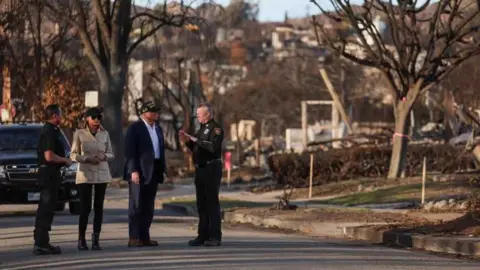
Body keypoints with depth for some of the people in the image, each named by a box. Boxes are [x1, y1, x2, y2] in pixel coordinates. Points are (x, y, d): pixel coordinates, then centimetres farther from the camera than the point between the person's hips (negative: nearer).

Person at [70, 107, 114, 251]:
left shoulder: (105, 134, 7)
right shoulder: (79, 134, 0)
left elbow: (111, 155, 10)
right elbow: (73, 155, 0)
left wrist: (104, 156, -12)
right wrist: (87, 158, -16)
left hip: (102, 174, 3)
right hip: (85, 174, -3)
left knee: (98, 207, 1)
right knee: (85, 208, -6)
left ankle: (96, 239, 5)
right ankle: (81, 239, 4)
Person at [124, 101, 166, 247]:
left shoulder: (158, 129, 17)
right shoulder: (135, 128, -6)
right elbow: (130, 151, -12)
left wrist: (162, 169, 13)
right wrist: (134, 171, -19)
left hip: (154, 172, 7)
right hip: (139, 173, -7)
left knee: (148, 207, 8)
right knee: (136, 205, -5)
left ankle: (144, 237, 12)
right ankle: (134, 238, -6)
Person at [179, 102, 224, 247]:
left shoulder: (215, 129, -10)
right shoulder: (202, 129, 19)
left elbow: (213, 147, -25)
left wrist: (196, 139, -20)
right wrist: (188, 141, 8)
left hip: (211, 169, -9)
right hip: (200, 169, 9)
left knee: (212, 202, -8)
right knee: (201, 203, 10)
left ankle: (215, 237, -7)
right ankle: (203, 235, 15)